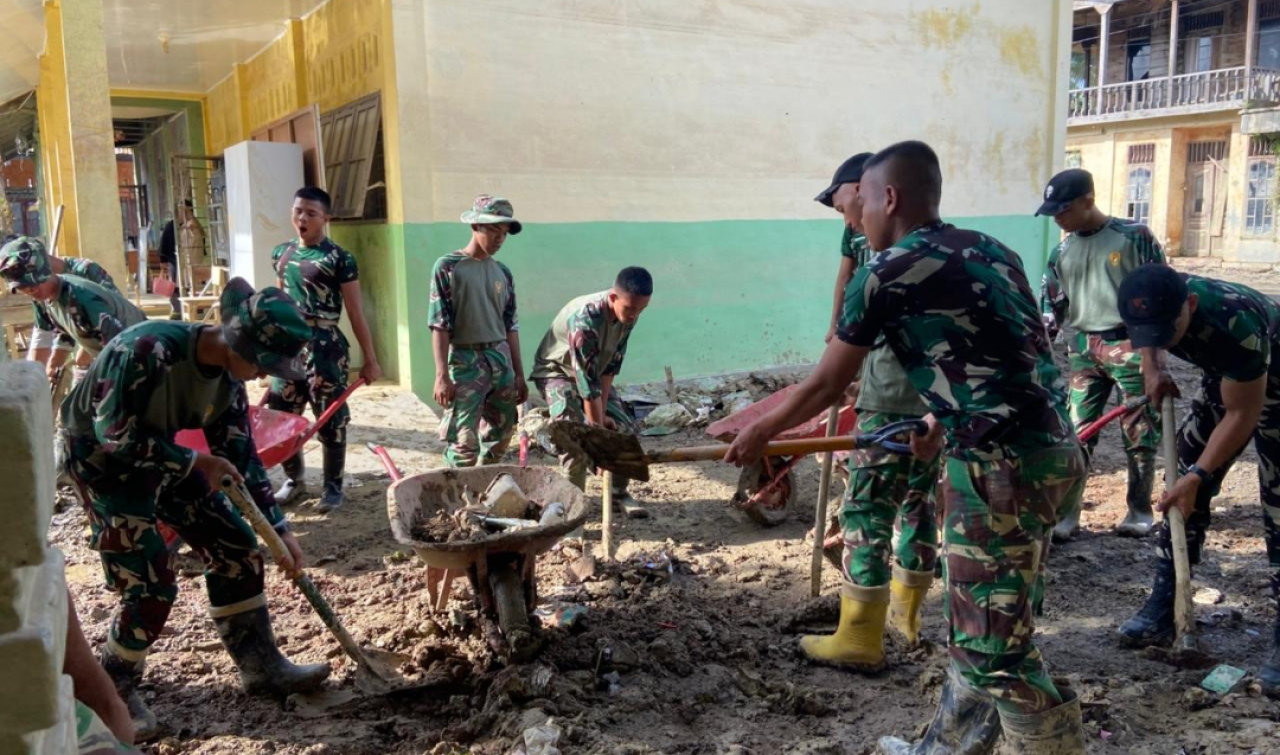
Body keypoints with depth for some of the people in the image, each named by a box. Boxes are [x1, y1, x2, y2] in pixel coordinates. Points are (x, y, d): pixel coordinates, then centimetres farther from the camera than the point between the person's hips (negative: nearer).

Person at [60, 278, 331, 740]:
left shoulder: (227, 375, -9)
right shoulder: (148, 350, -33)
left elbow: (240, 454, -2)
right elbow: (115, 436, -29)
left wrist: (279, 529, -4)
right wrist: (195, 461, -21)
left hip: (161, 455, 7)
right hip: (101, 458, -7)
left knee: (236, 549, 3)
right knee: (150, 585, -10)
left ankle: (261, 665, 15)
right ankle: (115, 689, 16)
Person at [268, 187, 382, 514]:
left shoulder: (339, 259, -8)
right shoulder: (281, 254, 9)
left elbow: (356, 314, -7)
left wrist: (370, 360, -8)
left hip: (324, 347, -5)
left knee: (330, 421, 3)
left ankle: (333, 487, 16)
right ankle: (293, 479, 28)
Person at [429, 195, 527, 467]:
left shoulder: (503, 272, 11)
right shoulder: (448, 266, -5)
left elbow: (511, 326, 13)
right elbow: (439, 324, -9)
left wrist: (519, 374, 12)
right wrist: (442, 375, -15)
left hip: (501, 360, 6)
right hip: (465, 361, -6)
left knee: (500, 437, 11)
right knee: (465, 442, -9)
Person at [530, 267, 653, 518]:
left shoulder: (628, 313, -17)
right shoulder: (585, 318, -38)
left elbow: (612, 365, -11)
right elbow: (587, 380, -36)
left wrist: (602, 411, -14)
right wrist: (598, 426, -33)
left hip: (593, 371, 7)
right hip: (557, 371, -7)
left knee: (626, 428, -1)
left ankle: (619, 492, 15)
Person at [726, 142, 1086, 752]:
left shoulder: (886, 273, -4)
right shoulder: (992, 252, 17)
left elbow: (825, 386, 4)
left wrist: (757, 434, 19)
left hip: (1001, 466, -9)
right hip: (1054, 451, 9)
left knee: (995, 650, 3)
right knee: (983, 632, 20)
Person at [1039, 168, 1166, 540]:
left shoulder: (1133, 236, -5)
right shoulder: (1062, 253, 8)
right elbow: (1052, 307, 11)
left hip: (1130, 346, -4)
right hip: (1084, 349, 4)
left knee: (1140, 432, 6)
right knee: (1076, 432, 2)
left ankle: (1140, 511, 21)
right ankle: (1066, 513, 7)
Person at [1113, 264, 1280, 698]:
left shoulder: (1237, 326, -42)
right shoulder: (1154, 307, -24)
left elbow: (1242, 414, -31)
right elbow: (1148, 337, 4)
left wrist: (1198, 475, -29)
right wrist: (1152, 368, -14)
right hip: (1223, 377, 6)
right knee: (1181, 492, 3)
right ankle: (1162, 610, 12)